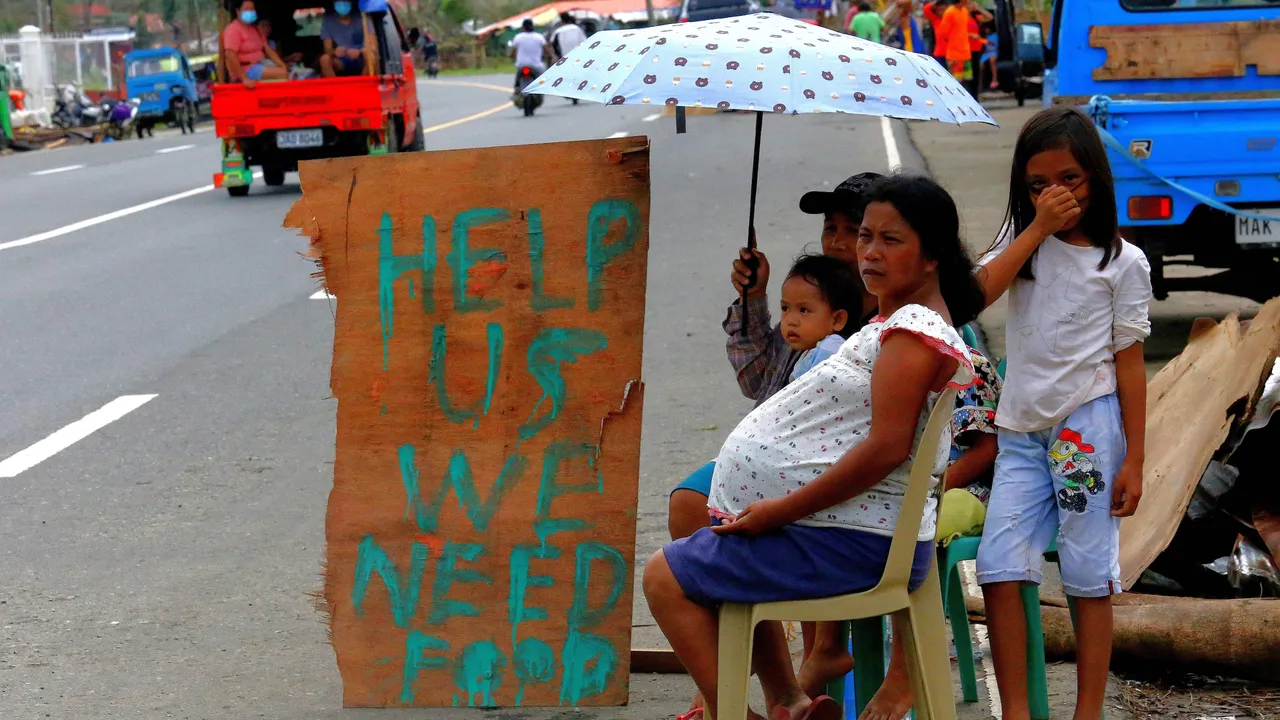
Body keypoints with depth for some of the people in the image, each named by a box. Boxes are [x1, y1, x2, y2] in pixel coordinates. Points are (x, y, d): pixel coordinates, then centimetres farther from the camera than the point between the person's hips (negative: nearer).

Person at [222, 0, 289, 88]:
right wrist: (244, 79, -28)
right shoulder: (233, 30, -13)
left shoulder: (255, 29, 16)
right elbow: (230, 56, -23)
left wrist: (282, 65, -1)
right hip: (245, 69, -9)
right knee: (283, 74, -21)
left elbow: (267, 49, 15)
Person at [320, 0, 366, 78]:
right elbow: (328, 49, -3)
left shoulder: (361, 19, -8)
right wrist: (334, 52, -27)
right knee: (325, 59, -28)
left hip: (361, 61, -1)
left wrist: (359, 52, -33)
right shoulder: (328, 21, -3)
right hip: (342, 63, 1)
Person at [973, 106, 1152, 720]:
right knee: (1000, 570, -7)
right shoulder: (1022, 241, 11)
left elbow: (1129, 364, 0)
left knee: (1089, 580, 0)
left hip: (1088, 425, -3)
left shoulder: (1123, 261, 2)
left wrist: (1134, 461, -4)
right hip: (1022, 431, 3)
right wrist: (1038, 227, -10)